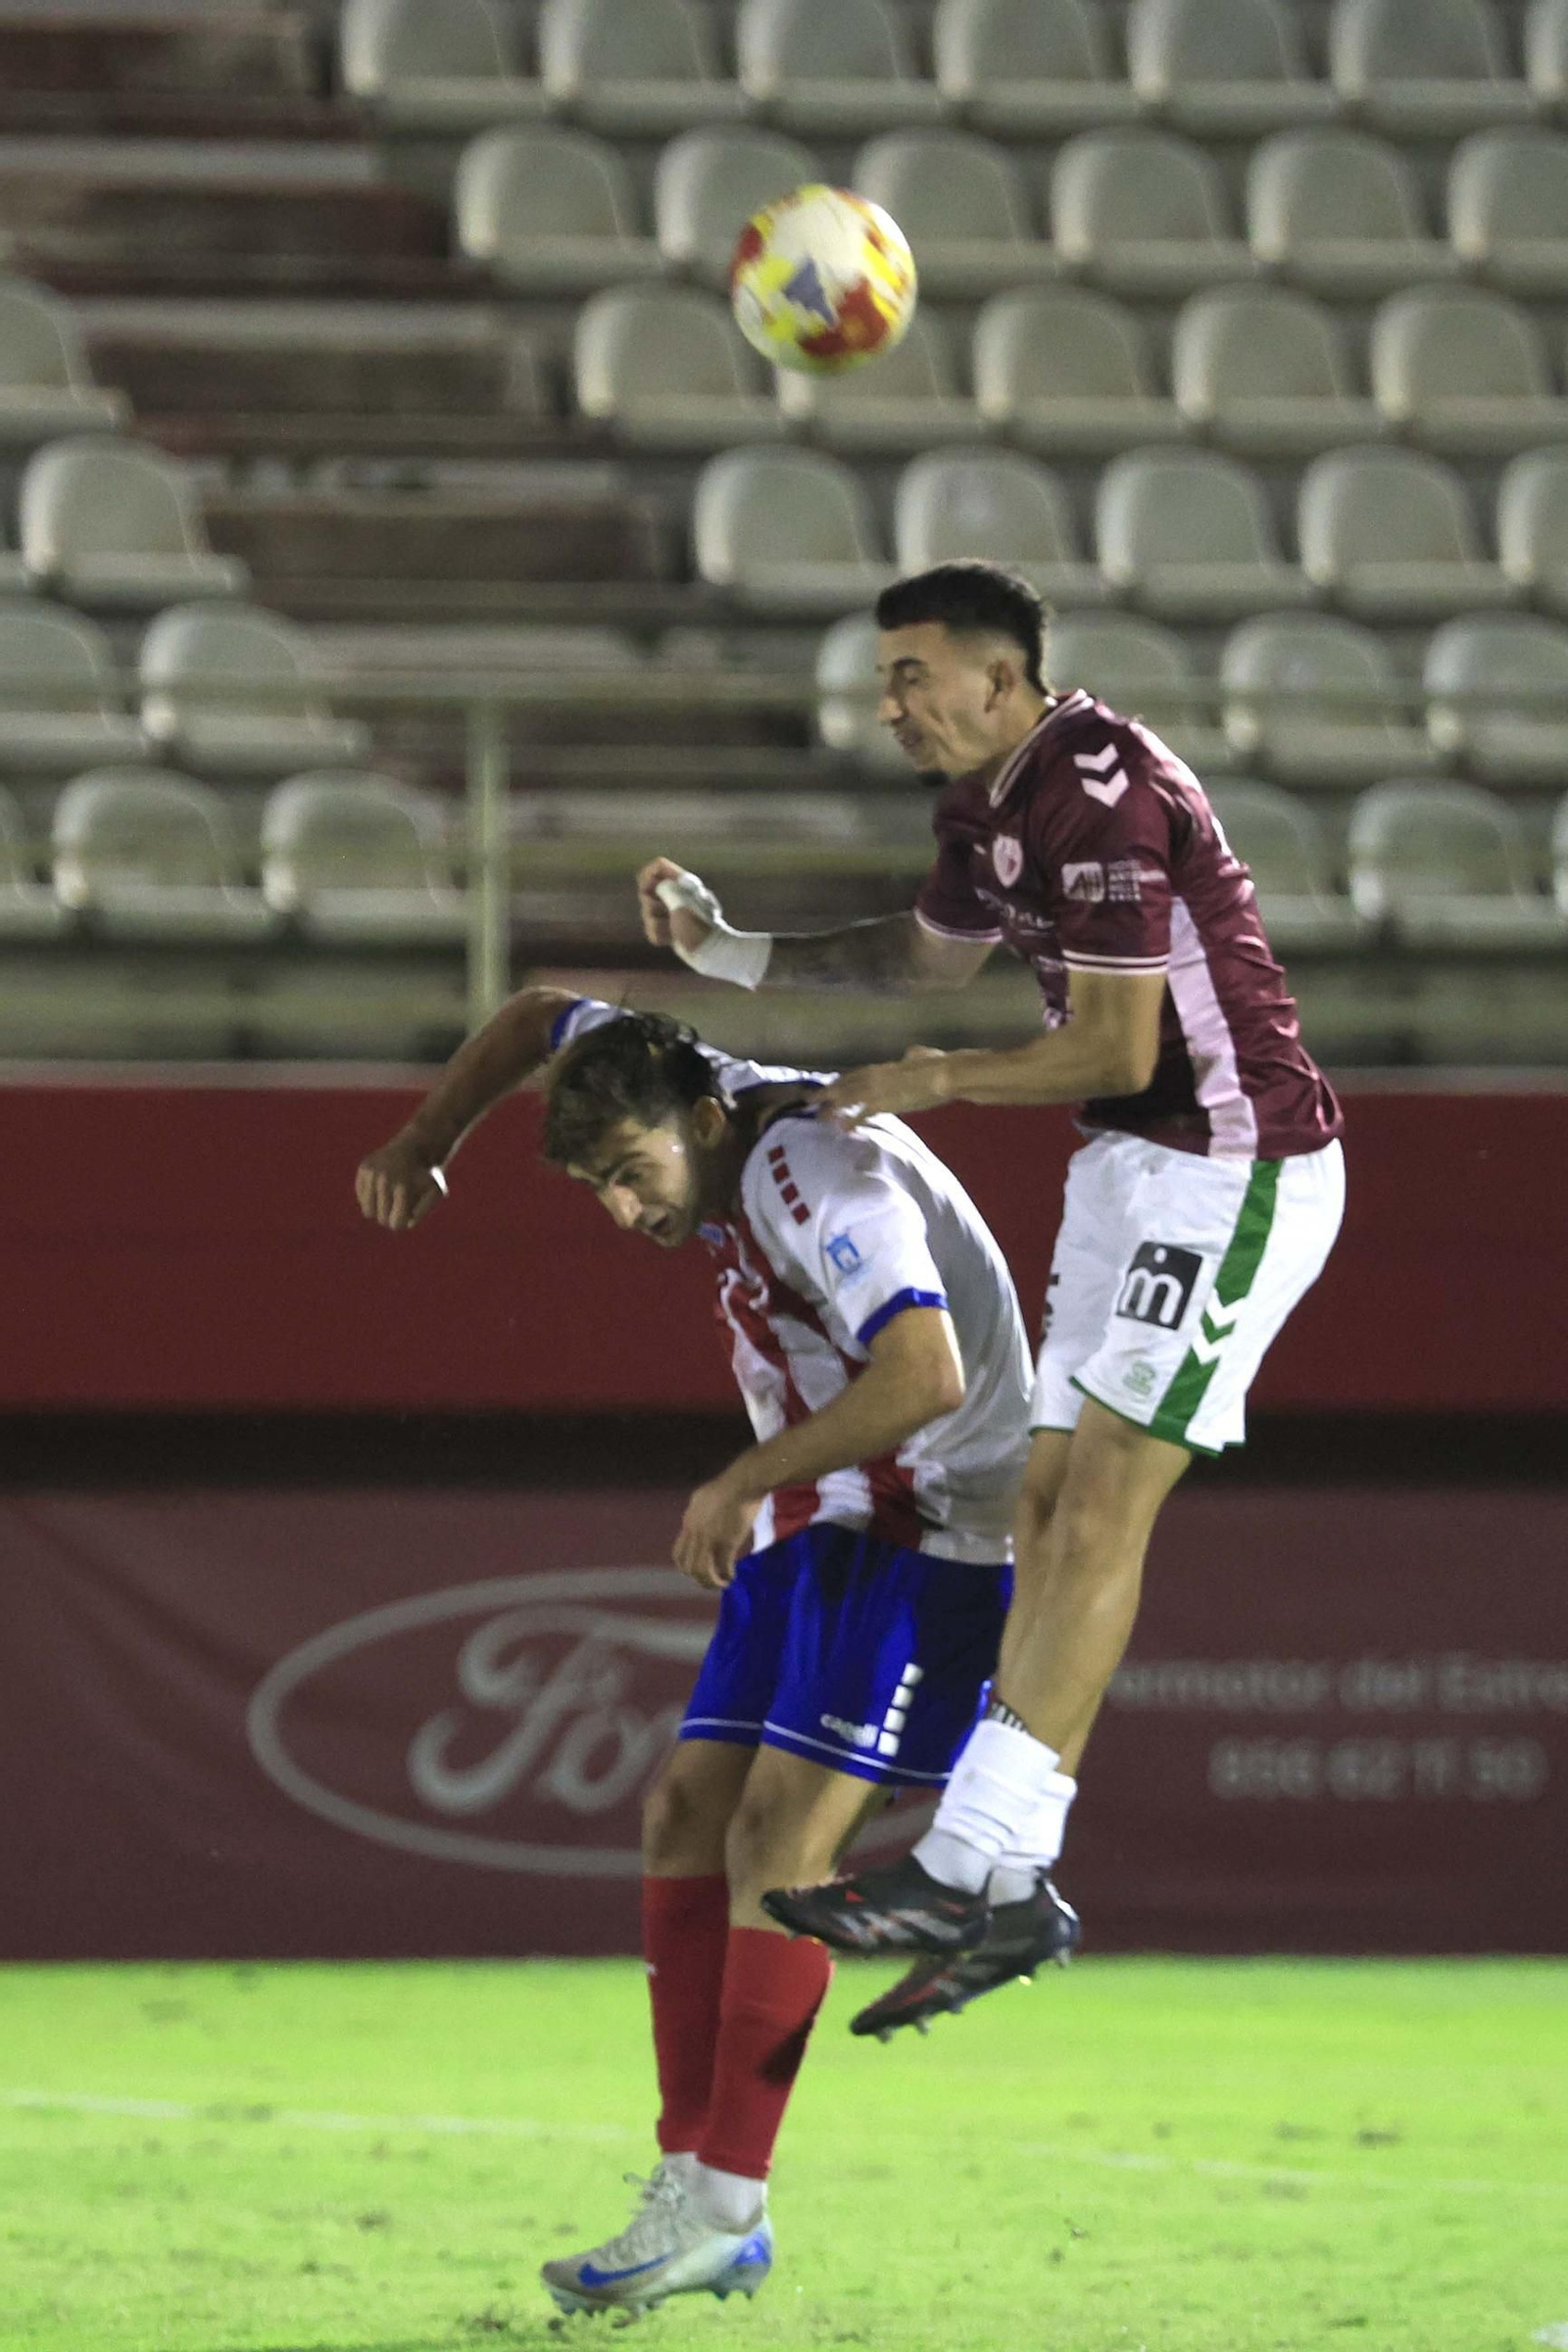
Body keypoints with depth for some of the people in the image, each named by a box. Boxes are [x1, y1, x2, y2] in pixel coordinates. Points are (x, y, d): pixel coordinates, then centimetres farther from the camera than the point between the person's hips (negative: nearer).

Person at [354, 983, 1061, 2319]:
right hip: (818, 1528, 10)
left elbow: (924, 1373, -37)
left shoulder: (826, 1180, -25)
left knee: (781, 1832, -18)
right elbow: (540, 1018, 21)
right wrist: (423, 1145, 9)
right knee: (688, 1814, 1)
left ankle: (723, 2209, -17)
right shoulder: (694, 1101, 3)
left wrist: (742, 1484, -29)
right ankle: (694, 2181, 2)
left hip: (936, 1531, -10)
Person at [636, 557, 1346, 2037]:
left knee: (1099, 1505, -14)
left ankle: (961, 1866, -18)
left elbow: (1115, 1050, -22)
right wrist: (730, 953, 19)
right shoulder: (988, 804, 9)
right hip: (1134, 1172, 10)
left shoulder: (1102, 800, -21)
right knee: (1050, 1501, 6)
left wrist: (938, 1080, -9)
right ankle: (1005, 1887, 6)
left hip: (1233, 1174, -10)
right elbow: (930, 954, 29)